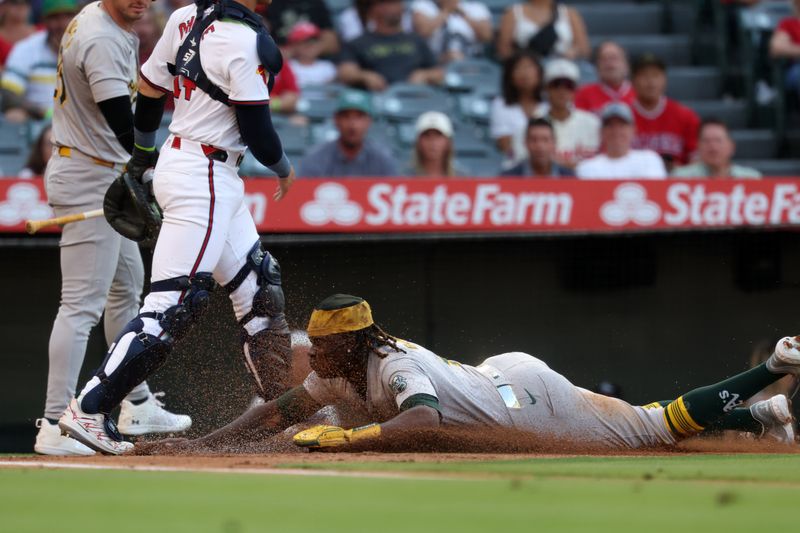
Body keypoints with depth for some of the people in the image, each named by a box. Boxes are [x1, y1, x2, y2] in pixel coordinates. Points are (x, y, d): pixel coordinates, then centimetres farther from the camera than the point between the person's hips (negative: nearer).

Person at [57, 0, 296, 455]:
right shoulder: (247, 42, -19)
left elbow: (149, 92, 13)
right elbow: (257, 131, -15)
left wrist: (141, 158, 25)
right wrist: (284, 168, 5)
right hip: (204, 179, -10)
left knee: (260, 288, 17)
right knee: (172, 306, -11)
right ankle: (88, 410, -14)